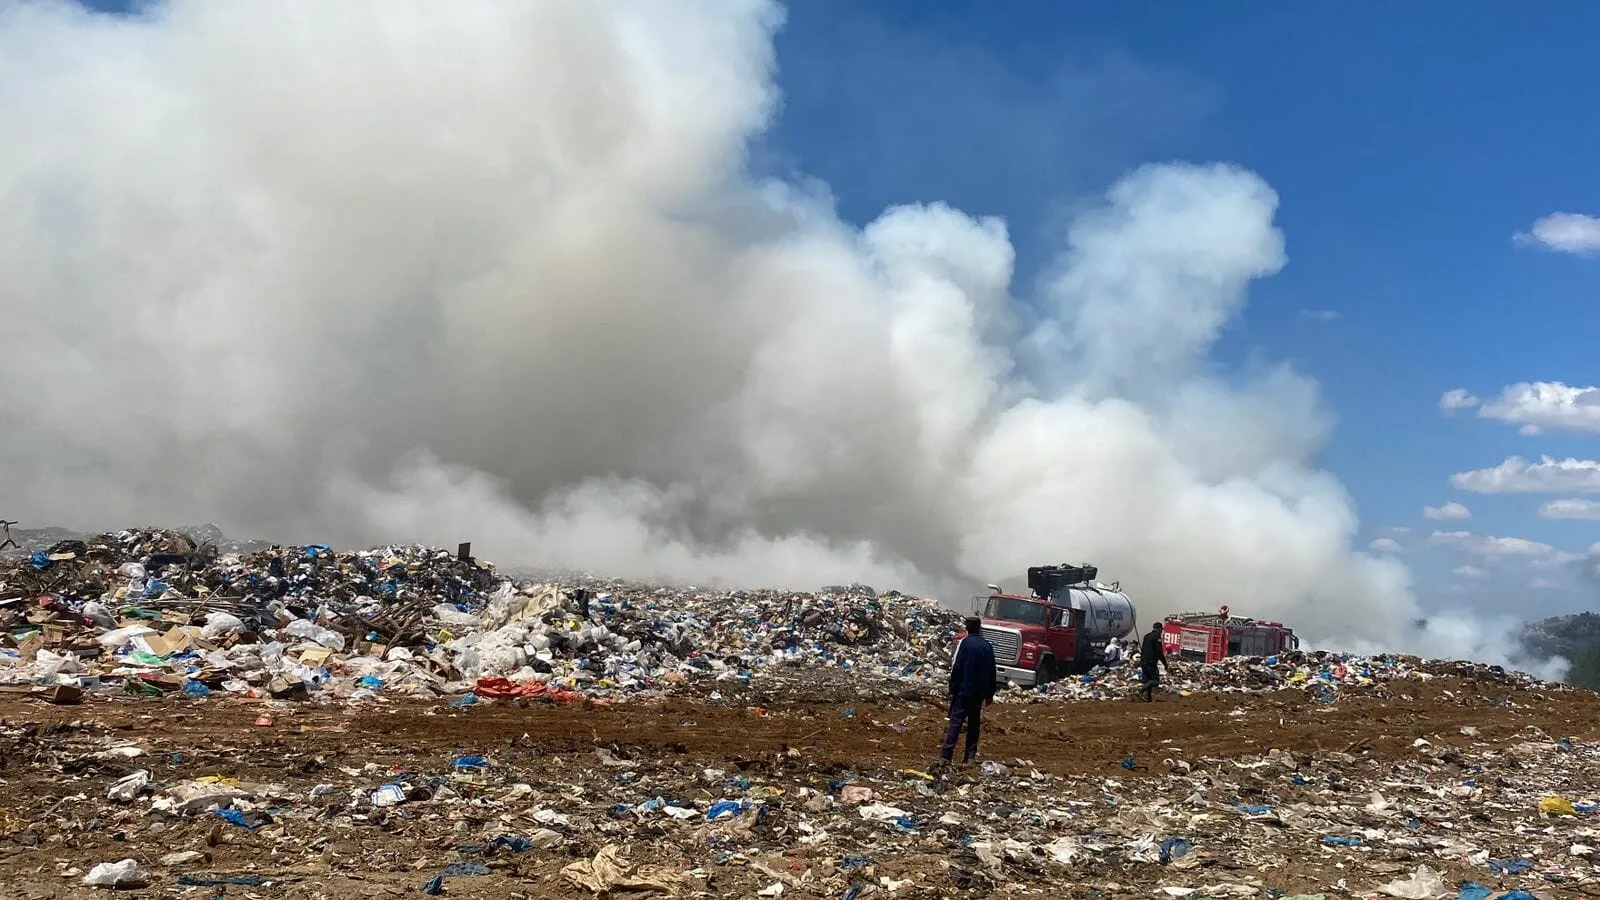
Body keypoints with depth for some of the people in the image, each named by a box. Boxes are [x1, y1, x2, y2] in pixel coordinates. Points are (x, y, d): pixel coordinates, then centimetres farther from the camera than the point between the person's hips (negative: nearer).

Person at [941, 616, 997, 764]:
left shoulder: (964, 643, -7)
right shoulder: (988, 646, 8)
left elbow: (956, 668, -10)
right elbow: (992, 672, 12)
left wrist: (952, 688, -3)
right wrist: (990, 694, 19)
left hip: (963, 691, -4)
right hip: (979, 692, 4)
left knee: (955, 722, -5)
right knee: (974, 723, 11)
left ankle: (946, 755, -11)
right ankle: (970, 756, 9)